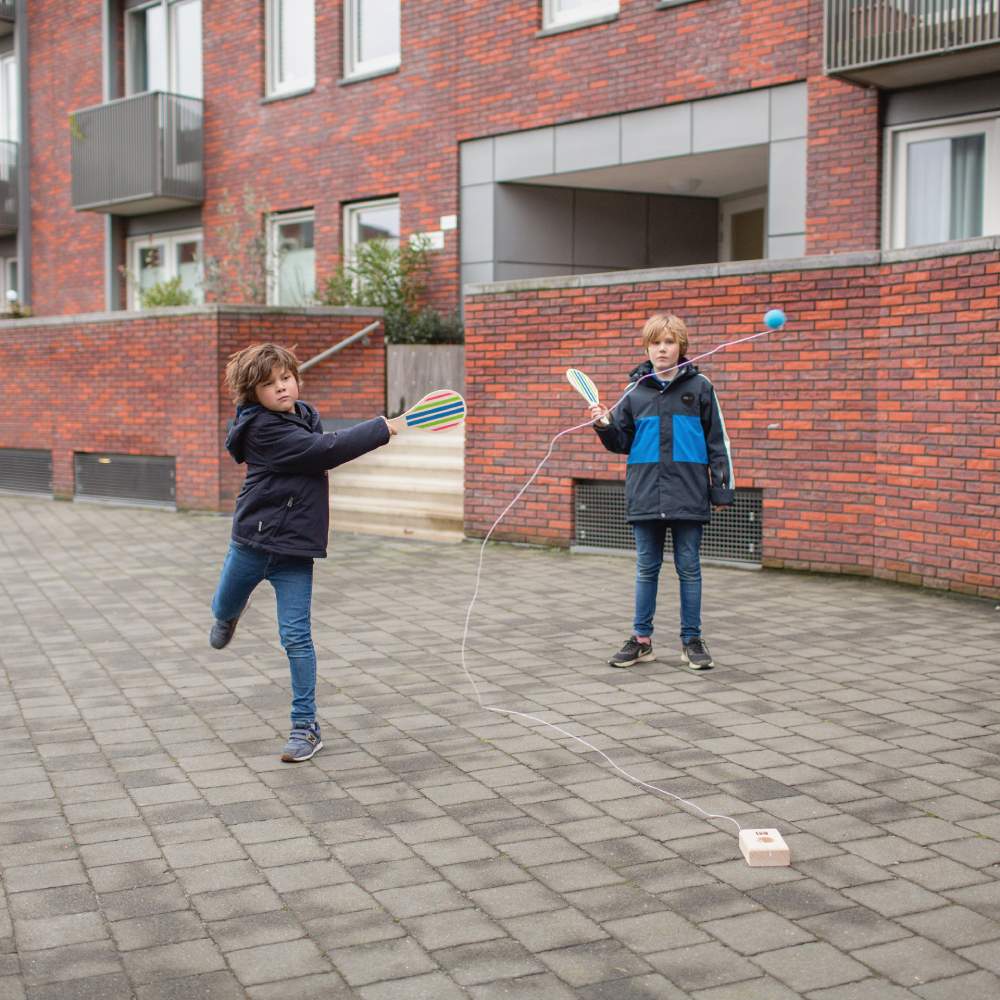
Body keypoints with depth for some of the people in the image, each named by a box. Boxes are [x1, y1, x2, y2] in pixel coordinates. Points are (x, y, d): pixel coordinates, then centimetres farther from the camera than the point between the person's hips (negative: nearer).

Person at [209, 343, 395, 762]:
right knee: (223, 610, 21)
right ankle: (230, 616, 61)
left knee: (296, 636, -4)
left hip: (294, 547, 3)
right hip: (251, 542, -3)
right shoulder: (263, 430, -18)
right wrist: (383, 428, -22)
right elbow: (326, 451, -25)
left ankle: (306, 725, 3)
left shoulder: (304, 417, 4)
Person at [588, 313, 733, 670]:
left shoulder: (699, 387, 2)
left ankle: (692, 640, 15)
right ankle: (641, 639, 18)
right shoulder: (635, 390, 6)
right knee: (646, 569, 9)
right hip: (645, 494, 2)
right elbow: (621, 442, 12)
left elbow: (717, 440, 3)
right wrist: (605, 427, -8)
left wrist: (722, 487, 0)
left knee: (689, 568, 5)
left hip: (688, 494, -2)